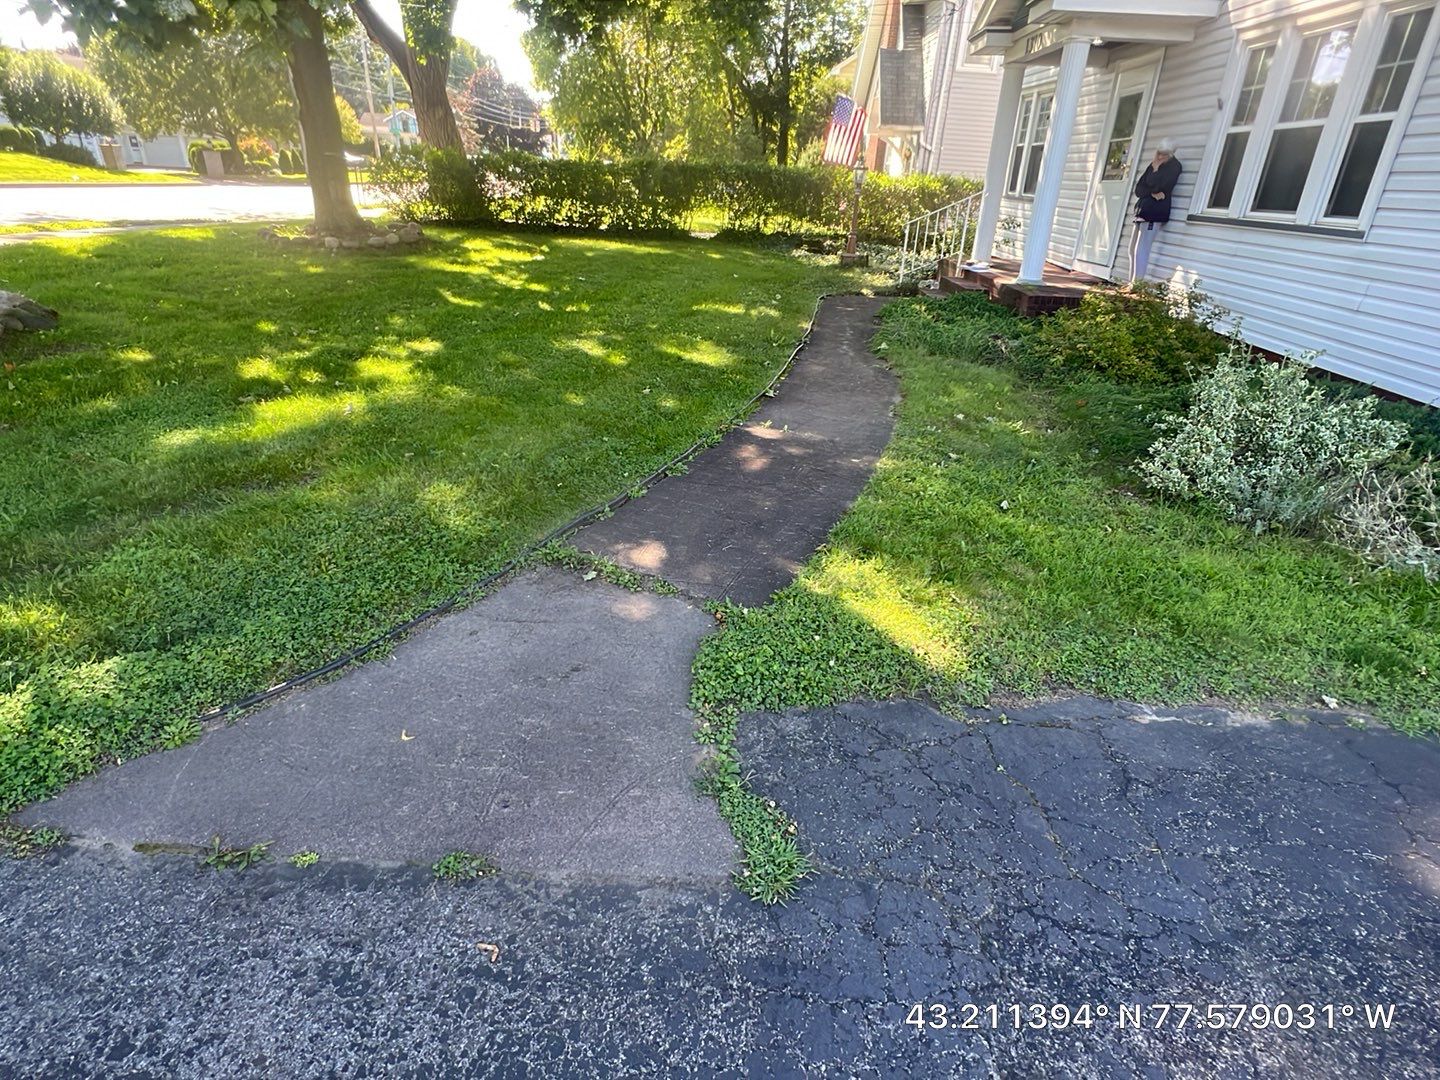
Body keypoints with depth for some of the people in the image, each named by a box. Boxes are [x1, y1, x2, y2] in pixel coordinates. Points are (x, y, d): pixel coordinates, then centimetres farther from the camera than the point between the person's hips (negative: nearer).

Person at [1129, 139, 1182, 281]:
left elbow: (1158, 186, -16)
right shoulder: (1153, 165, 17)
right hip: (1143, 210, 8)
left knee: (1140, 251, -15)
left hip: (1155, 212, -8)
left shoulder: (1174, 166, -3)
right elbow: (1138, 189, 9)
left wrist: (1155, 169, -5)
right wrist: (1152, 193, -9)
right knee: (1133, 249, 9)